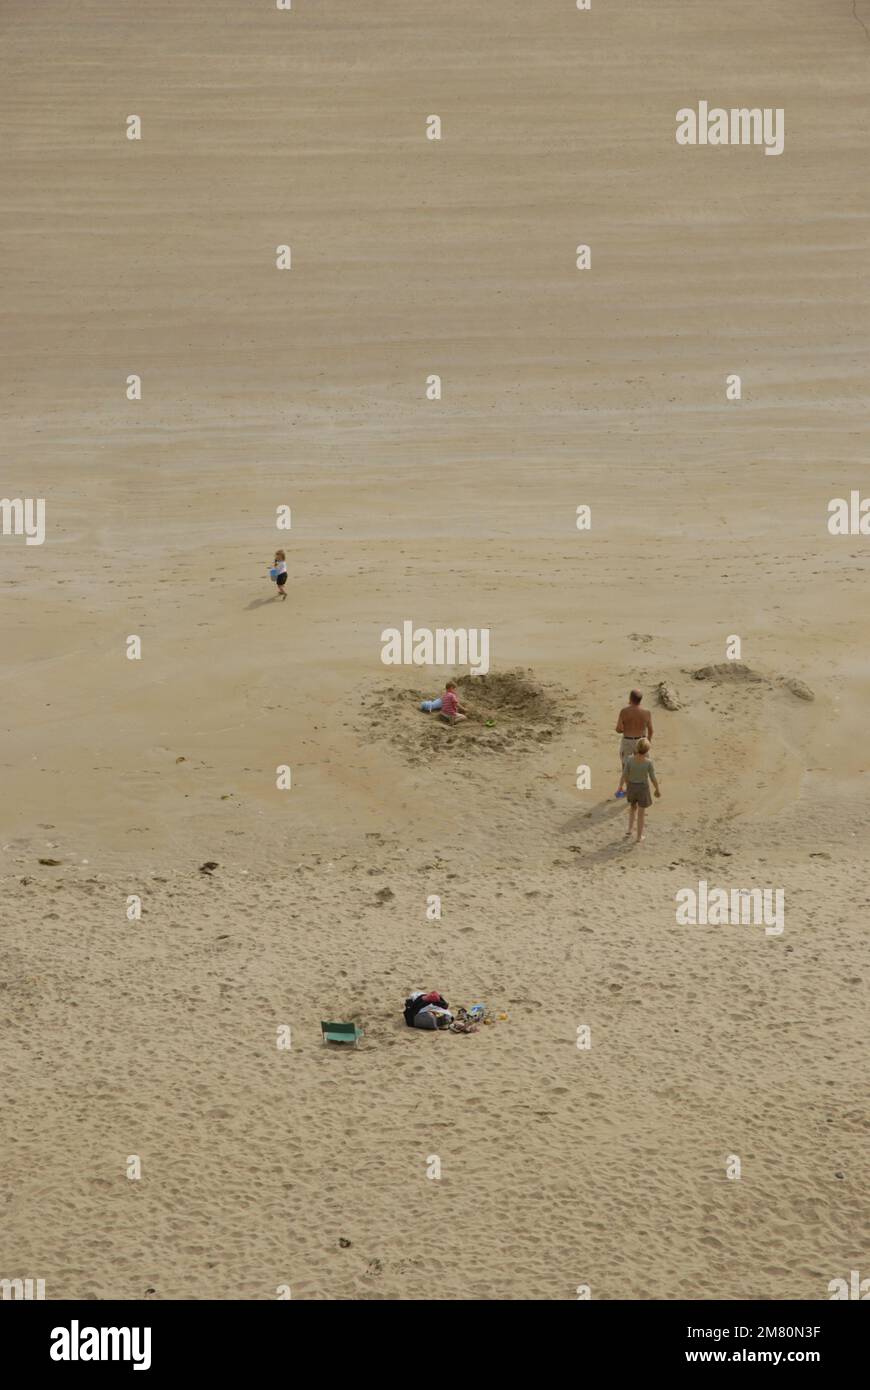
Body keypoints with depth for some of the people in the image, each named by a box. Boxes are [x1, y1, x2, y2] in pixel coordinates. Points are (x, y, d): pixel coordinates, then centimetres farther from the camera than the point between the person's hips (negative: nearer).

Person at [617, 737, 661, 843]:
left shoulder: (630, 759, -18)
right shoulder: (649, 762, -22)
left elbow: (624, 775, -11)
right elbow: (653, 778, -15)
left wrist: (620, 786, 5)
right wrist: (658, 789, 1)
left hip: (631, 786, 2)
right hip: (643, 787, -2)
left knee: (633, 807, 31)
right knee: (641, 813, 12)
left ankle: (630, 828, 28)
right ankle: (639, 837, 21)